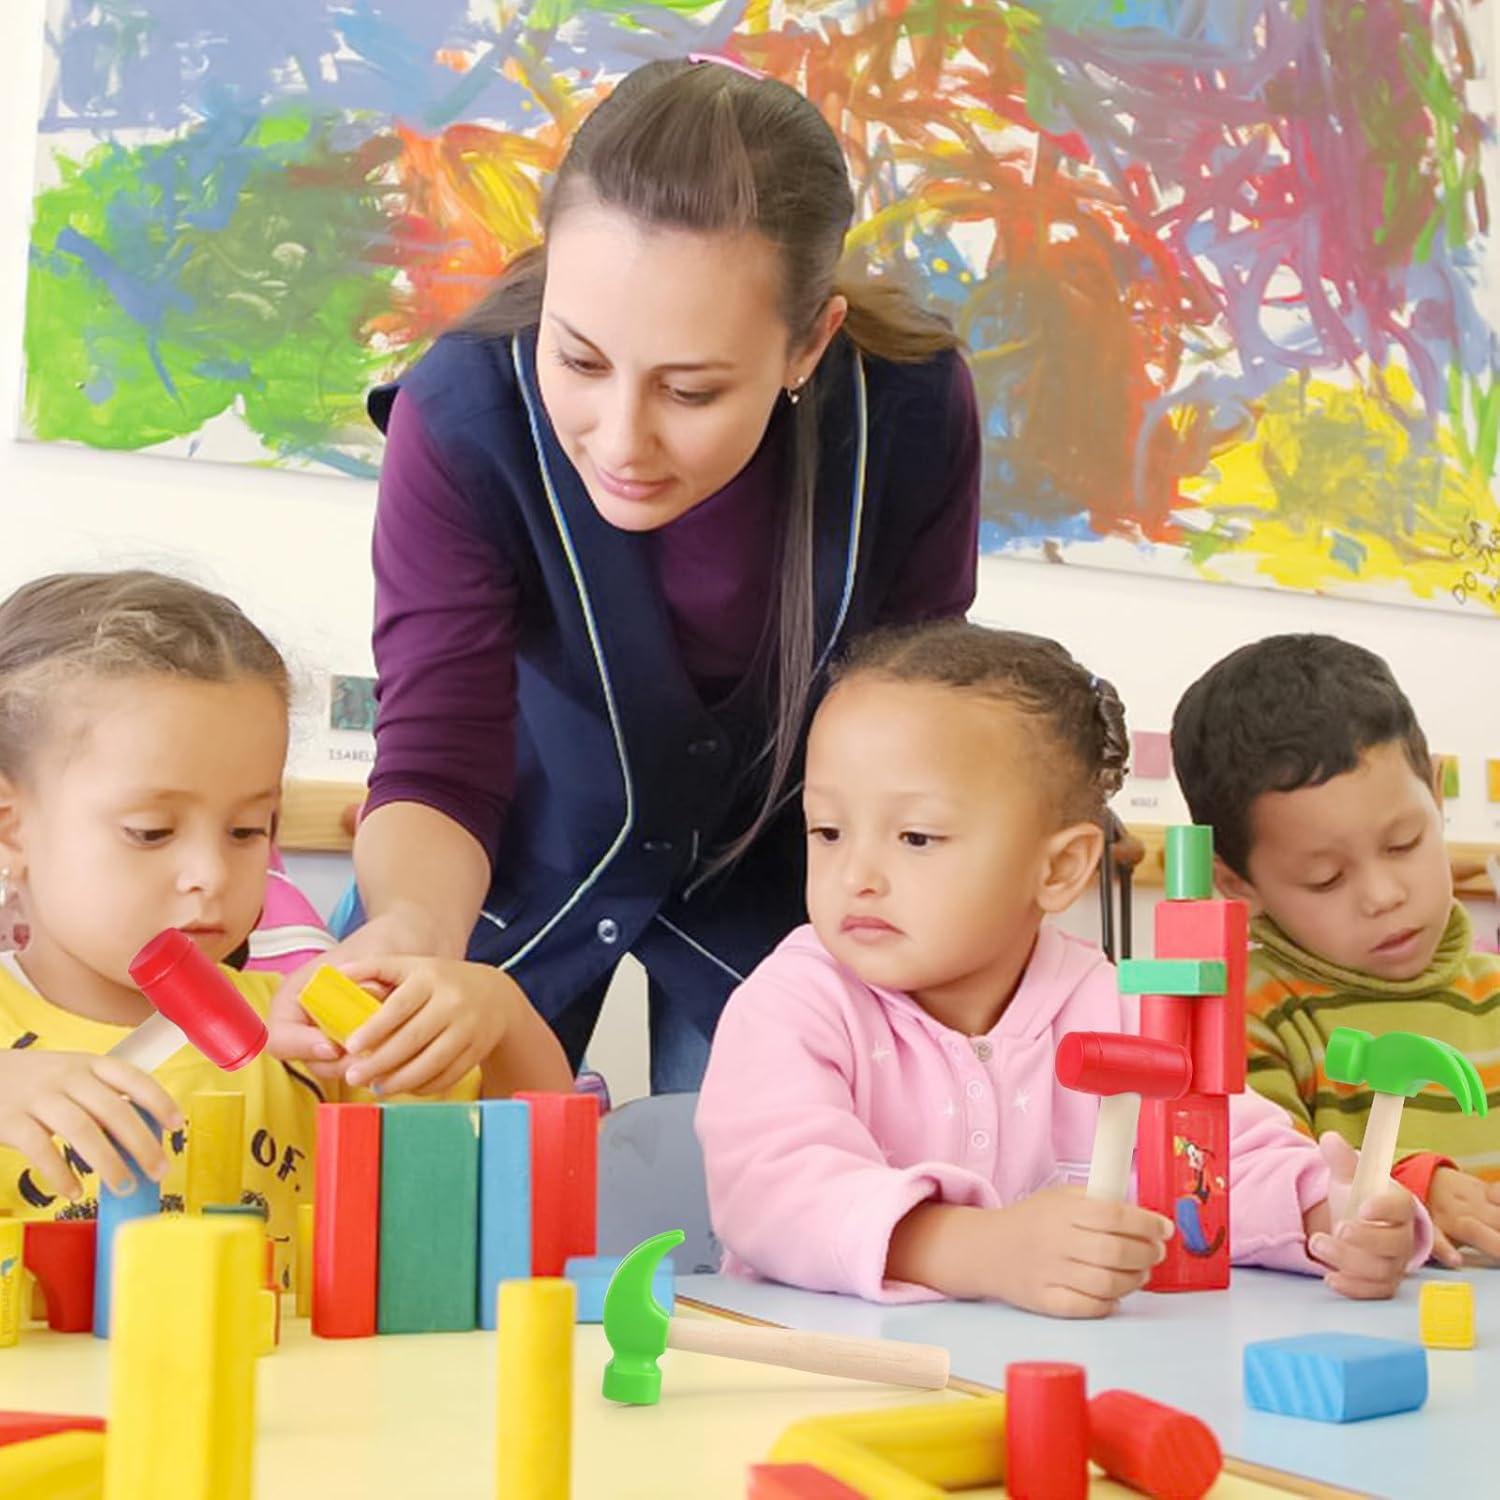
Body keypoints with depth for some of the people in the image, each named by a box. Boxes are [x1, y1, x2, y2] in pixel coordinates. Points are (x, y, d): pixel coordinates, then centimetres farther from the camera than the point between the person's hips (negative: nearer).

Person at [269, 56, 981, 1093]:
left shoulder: (913, 413, -29)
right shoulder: (463, 416, -33)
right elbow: (437, 770, -30)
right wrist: (409, 928, -52)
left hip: (778, 864, 1)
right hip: (533, 847, 0)